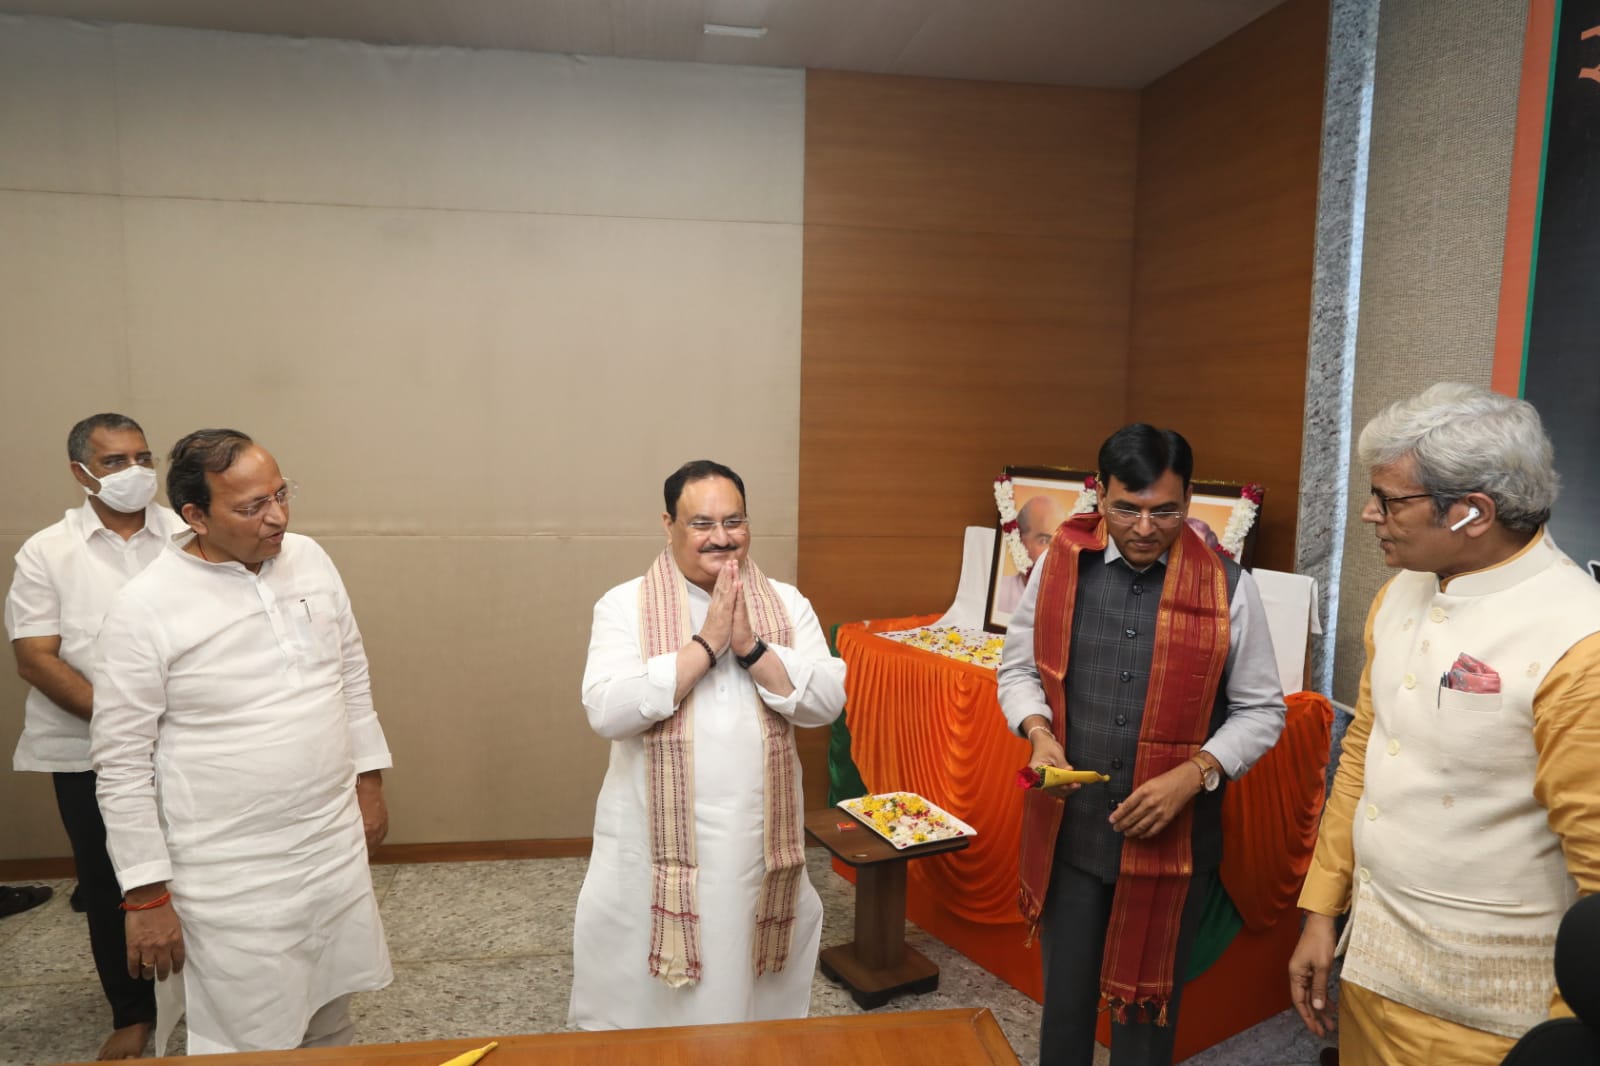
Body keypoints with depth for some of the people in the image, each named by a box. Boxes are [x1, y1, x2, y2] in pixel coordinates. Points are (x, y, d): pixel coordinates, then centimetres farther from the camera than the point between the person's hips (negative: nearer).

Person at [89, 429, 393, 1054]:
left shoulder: (309, 560, 0)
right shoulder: (145, 608, -14)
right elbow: (122, 764, -10)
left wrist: (368, 780, 11)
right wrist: (146, 895, -8)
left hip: (336, 847, 5)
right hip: (230, 879, -4)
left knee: (329, 1024, 19)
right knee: (253, 1045, 9)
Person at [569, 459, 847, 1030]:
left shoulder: (787, 604, 3)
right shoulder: (624, 605, -5)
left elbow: (828, 701, -6)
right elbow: (606, 711, -18)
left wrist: (750, 647, -18)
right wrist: (705, 644, -20)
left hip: (760, 839, 2)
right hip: (655, 843, -2)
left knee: (752, 993, 18)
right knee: (645, 1000, 12)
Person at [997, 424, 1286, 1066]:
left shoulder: (1227, 587, -9)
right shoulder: (1060, 565, -4)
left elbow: (1261, 710, -1)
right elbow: (1019, 668, 6)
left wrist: (1193, 774, -16)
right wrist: (1039, 734, -13)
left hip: (1171, 835, -1)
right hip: (1068, 830, 1)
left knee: (1147, 1003, 17)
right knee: (1065, 995, 17)